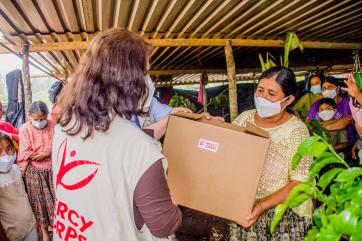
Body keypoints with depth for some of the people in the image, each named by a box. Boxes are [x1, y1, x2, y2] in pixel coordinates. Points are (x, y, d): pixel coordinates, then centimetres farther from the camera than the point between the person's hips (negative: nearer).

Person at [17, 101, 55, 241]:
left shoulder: (53, 126, -7)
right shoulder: (25, 129, -11)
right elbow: (26, 154, -16)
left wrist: (43, 153, -20)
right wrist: (50, 151, -14)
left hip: (52, 168, 2)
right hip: (34, 170, -1)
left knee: (54, 197, 12)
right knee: (39, 199, 11)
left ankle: (51, 224, 35)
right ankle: (43, 229, 28)